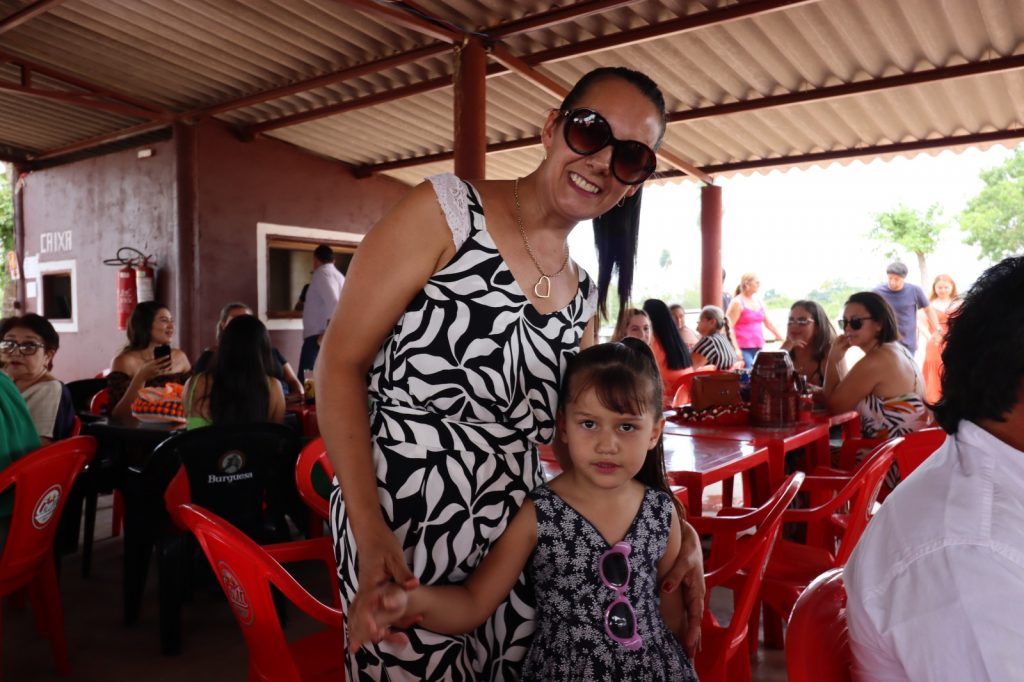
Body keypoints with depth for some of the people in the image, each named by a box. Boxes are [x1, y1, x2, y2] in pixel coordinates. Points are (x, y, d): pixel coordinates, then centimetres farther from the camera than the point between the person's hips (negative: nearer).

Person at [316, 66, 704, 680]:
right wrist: (369, 529, -20)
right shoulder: (446, 210, -9)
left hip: (515, 535, 6)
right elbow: (341, 363, -11)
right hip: (400, 533, -5)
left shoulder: (585, 296, 8)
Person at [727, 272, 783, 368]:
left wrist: (782, 339, 24)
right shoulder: (737, 303, -7)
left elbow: (768, 322, 23)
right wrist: (735, 349, -20)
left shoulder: (759, 301, 14)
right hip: (743, 348, -7)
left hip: (758, 347, 7)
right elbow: (729, 327, -12)